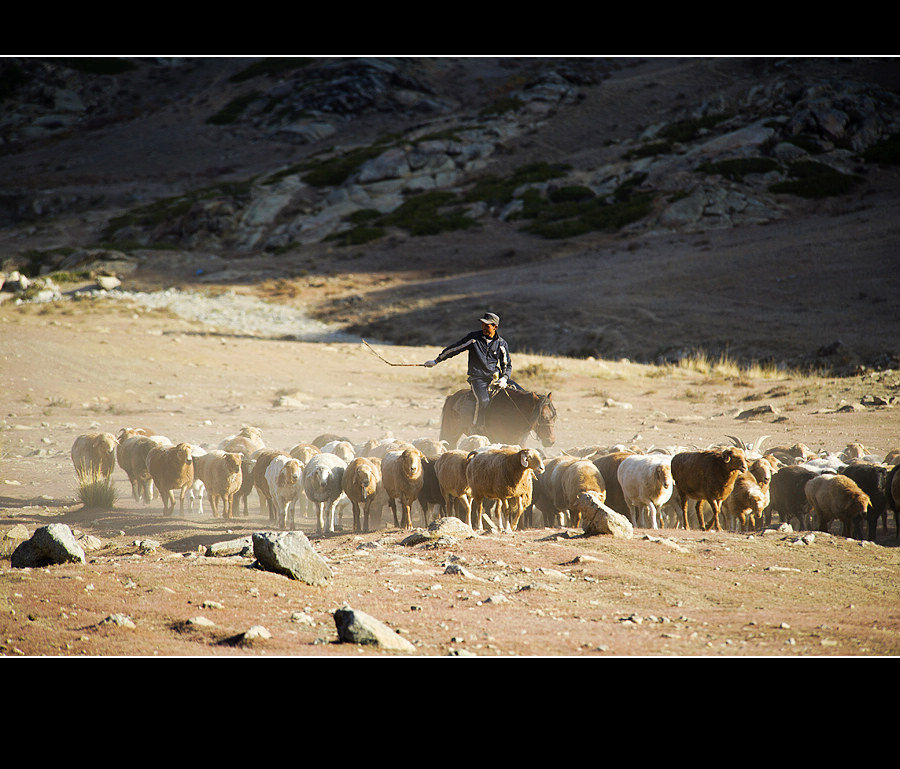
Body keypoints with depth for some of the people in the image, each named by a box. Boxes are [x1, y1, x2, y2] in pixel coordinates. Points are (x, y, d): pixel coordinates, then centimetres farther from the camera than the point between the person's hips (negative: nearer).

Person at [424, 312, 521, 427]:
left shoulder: (502, 344, 7)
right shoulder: (473, 337, 1)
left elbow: (508, 365, 14)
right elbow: (454, 348, 9)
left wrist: (504, 378, -6)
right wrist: (436, 361, 12)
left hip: (496, 377, 3)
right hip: (478, 378, -3)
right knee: (483, 400, -33)